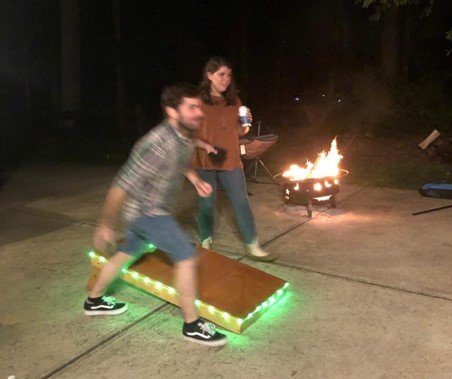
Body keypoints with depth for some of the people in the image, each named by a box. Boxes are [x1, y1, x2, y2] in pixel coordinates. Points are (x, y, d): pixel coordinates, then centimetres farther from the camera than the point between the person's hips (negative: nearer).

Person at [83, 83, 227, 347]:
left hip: (151, 208, 9)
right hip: (146, 211, -9)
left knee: (127, 254, 23)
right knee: (187, 256, -11)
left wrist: (196, 180, 3)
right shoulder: (158, 144, -33)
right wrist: (105, 226, -18)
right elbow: (121, 188, -27)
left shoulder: (187, 135, -6)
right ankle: (192, 326, 4)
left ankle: (95, 301, 45)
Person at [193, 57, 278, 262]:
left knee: (242, 203, 3)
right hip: (205, 162, -3)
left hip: (231, 160, 4)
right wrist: (206, 146, -22)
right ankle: (206, 243, 27)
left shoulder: (233, 101, 8)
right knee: (207, 204, 7)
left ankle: (253, 247, 12)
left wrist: (245, 124, -7)